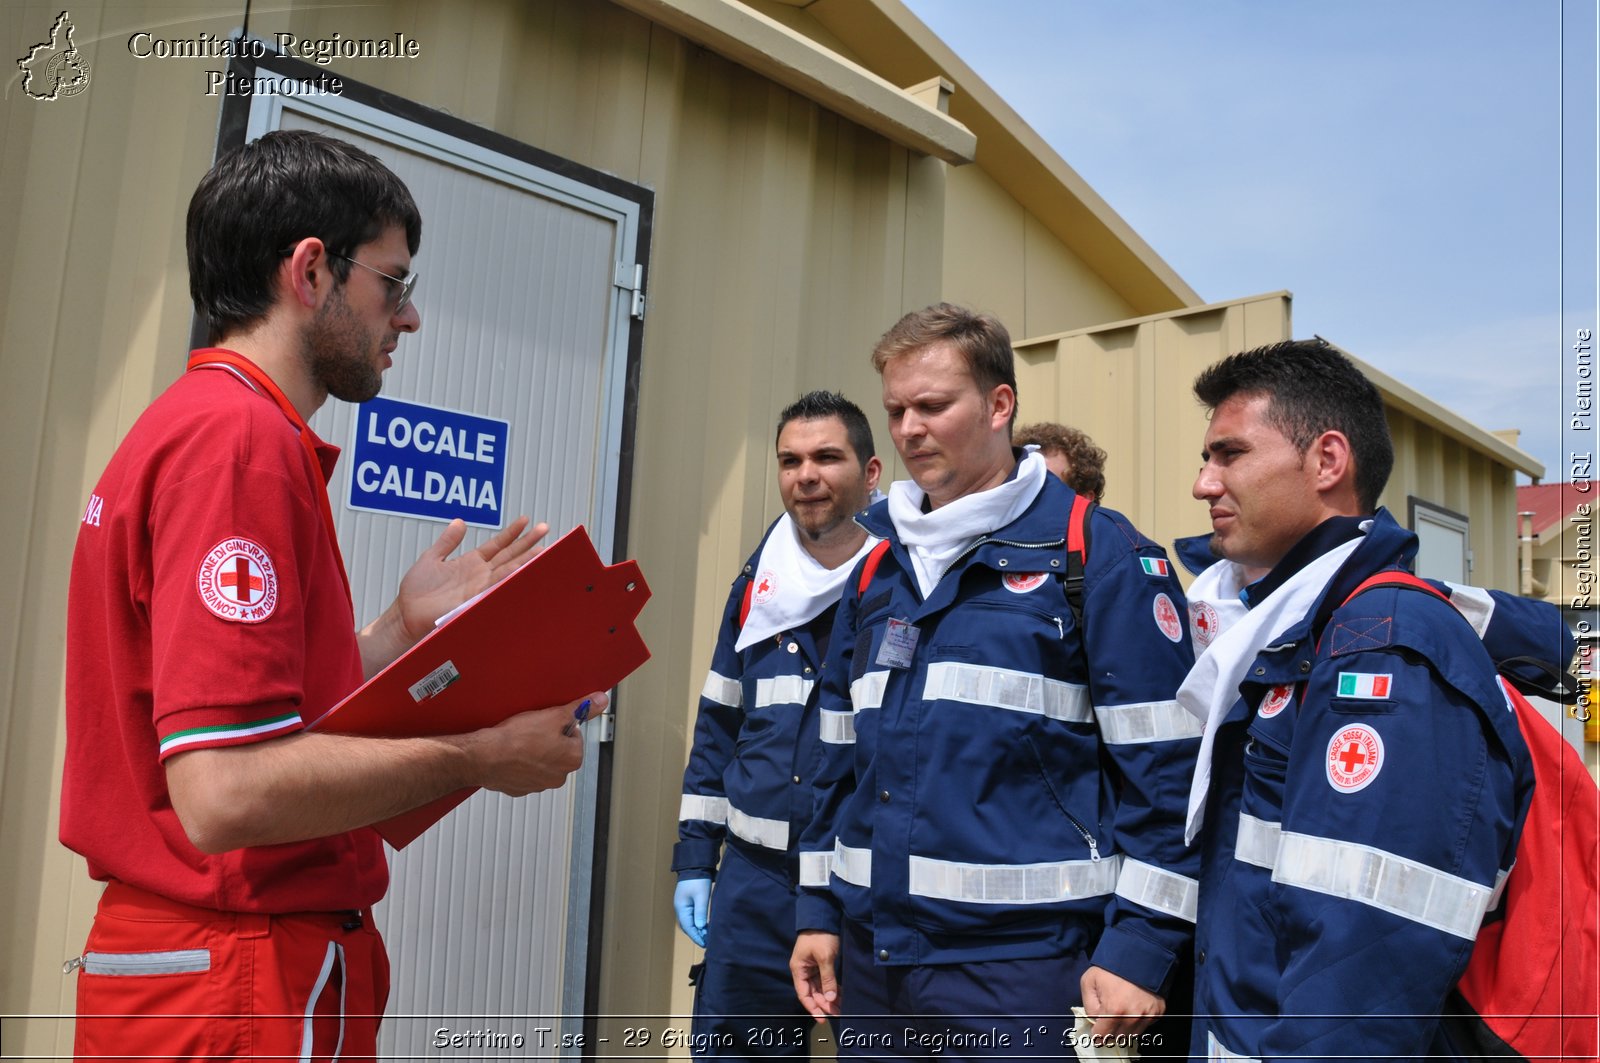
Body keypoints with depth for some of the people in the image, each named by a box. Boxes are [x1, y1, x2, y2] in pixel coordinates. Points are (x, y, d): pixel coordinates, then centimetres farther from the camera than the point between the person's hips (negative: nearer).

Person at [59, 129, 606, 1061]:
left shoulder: (185, 425, 10)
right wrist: (480, 757, -18)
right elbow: (226, 792, -27)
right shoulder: (242, 435, -20)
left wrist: (407, 628, 8)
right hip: (245, 986, -9)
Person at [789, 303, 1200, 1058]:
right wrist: (820, 909, 13)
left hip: (1021, 961, -6)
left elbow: (1163, 766, -11)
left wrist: (1140, 946, -14)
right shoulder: (879, 569, 10)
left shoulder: (1100, 552, -8)